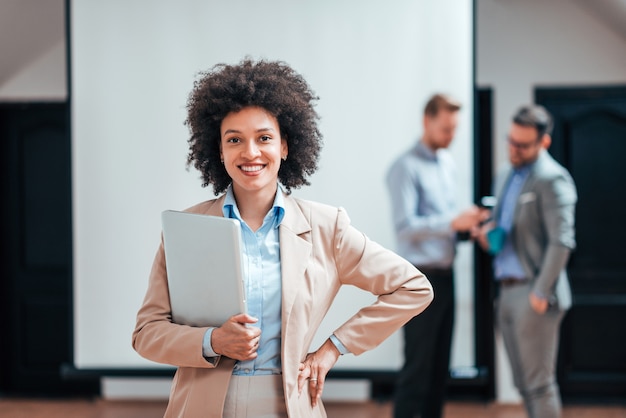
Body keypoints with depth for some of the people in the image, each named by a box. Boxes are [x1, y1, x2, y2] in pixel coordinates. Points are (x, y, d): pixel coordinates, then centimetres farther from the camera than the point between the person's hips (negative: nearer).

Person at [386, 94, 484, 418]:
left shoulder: (449, 164, 14)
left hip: (445, 275, 8)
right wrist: (452, 223, -27)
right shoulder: (406, 167, -11)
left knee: (440, 366, 11)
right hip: (420, 278, -8)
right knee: (417, 367, -6)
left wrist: (466, 227, -1)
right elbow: (405, 225, -20)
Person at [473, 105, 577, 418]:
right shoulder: (507, 177, 16)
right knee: (524, 384, 13)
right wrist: (487, 233, 4)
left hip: (532, 294, -9)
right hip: (507, 291, 9)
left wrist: (541, 293, -20)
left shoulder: (552, 179, -11)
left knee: (539, 384, -5)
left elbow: (562, 242, -17)